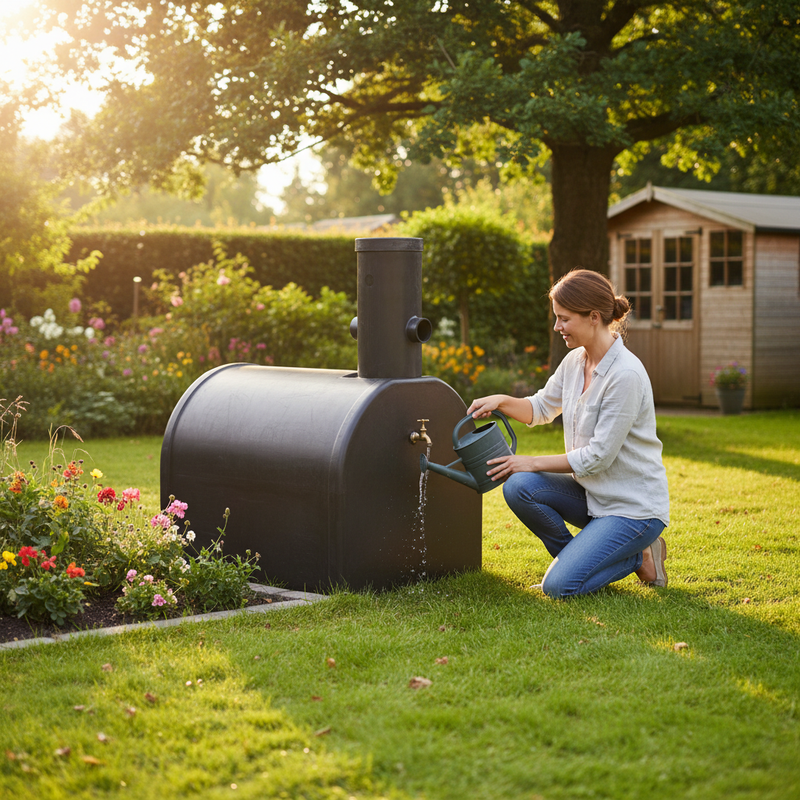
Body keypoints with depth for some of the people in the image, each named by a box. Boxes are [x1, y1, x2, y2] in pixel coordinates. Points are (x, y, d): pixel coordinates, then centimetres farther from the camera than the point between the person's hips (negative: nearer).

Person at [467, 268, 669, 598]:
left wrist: (533, 462, -14)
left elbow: (599, 456, -22)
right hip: (592, 493, 8)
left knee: (558, 586, -18)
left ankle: (637, 557, 5)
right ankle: (577, 557, 5)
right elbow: (542, 407, 19)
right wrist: (501, 401, -1)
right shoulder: (575, 361, 2)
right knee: (518, 487, -16)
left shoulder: (626, 375, -24)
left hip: (635, 507, -8)